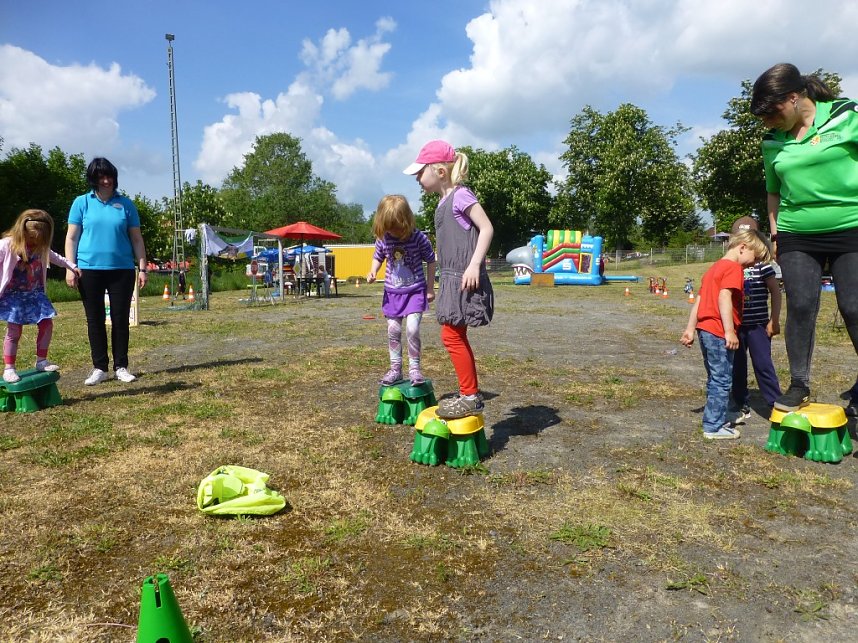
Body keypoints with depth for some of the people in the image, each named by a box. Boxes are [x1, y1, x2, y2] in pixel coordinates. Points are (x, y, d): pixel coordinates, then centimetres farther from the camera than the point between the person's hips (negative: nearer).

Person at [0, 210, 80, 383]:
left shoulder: (40, 247, 2)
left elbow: (54, 257, 22)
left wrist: (72, 266, 19)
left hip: (35, 293, 6)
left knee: (46, 323, 2)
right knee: (14, 330, -6)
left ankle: (41, 361, 16)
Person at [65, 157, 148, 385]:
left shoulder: (125, 204, 6)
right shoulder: (82, 202, 5)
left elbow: (136, 239, 7)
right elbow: (72, 237, 4)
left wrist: (142, 267, 1)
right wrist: (70, 267, -5)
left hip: (122, 269, 0)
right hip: (90, 269, 0)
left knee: (120, 319, 4)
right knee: (95, 320, 5)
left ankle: (121, 367, 13)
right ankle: (99, 368, 14)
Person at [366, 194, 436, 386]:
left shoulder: (418, 238, -16)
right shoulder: (383, 239, -7)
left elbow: (430, 260, -5)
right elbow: (378, 257, 12)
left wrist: (430, 287, -3)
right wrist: (373, 271, -9)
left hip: (415, 291, -4)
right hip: (392, 292, 4)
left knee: (412, 329, -13)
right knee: (393, 331, 8)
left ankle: (414, 368, 3)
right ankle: (395, 368, 20)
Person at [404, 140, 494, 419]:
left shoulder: (461, 195, -10)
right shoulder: (445, 201, 17)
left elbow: (486, 228, -15)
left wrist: (475, 264, -23)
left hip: (464, 278, -10)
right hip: (451, 278, 10)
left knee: (451, 336, -9)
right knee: (456, 337, 13)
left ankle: (471, 396, 0)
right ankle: (469, 394, 22)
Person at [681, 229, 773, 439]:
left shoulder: (714, 268, 20)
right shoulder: (734, 268, -10)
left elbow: (699, 299, 18)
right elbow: (724, 298, -22)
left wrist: (690, 329, 17)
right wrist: (729, 331, -24)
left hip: (705, 329, 10)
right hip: (719, 333, -10)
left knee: (715, 379, 18)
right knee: (722, 380, -2)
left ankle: (715, 420, 27)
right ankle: (714, 427, 2)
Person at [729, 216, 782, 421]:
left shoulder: (761, 264, -7)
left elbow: (775, 291, -4)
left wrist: (774, 320, -7)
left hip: (757, 325, -4)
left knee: (763, 365, -3)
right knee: (737, 366, 10)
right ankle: (742, 405, 21)